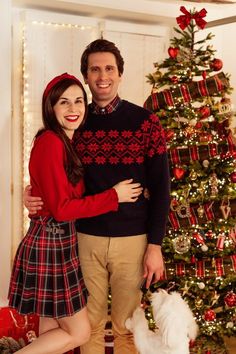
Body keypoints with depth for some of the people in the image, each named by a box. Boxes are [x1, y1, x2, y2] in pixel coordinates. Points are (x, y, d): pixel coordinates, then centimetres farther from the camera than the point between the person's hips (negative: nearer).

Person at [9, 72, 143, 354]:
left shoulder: (66, 142, 11)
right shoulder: (50, 143, -17)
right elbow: (61, 208, -19)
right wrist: (114, 196, -14)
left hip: (59, 243, 9)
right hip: (50, 244, -9)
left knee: (52, 330, 16)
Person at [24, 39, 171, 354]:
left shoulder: (145, 121, -5)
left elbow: (160, 187, -4)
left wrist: (155, 245, -8)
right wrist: (35, 194, -10)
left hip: (132, 239, -2)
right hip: (86, 237, 2)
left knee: (126, 326, 12)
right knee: (90, 323, 14)